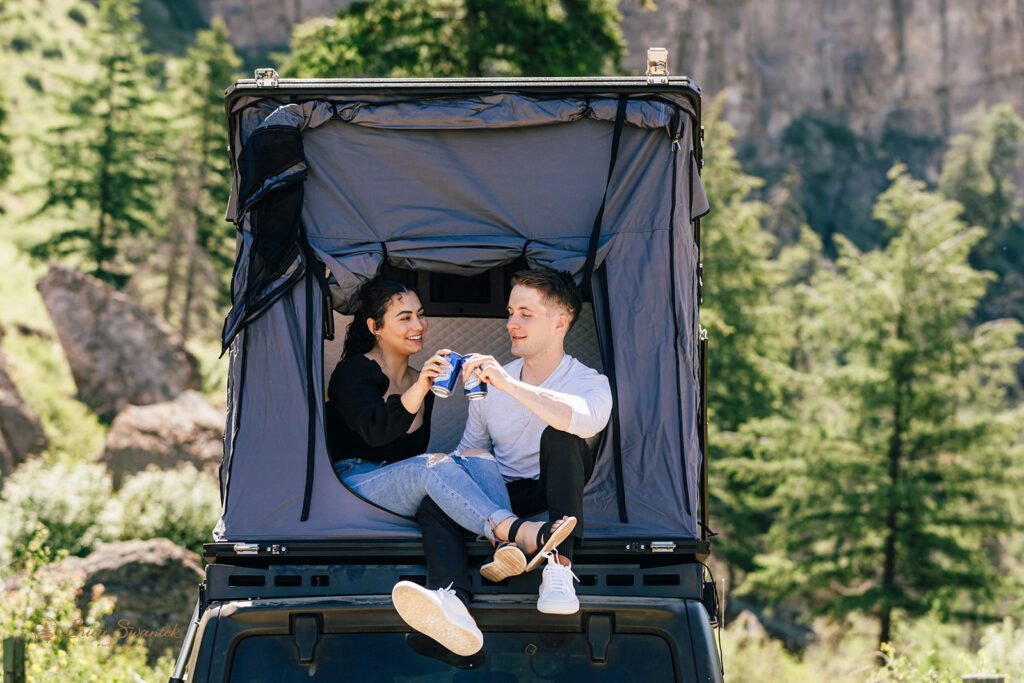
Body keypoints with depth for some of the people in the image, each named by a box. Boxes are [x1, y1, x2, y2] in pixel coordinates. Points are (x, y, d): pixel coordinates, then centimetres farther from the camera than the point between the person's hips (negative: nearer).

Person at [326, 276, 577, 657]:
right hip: (359, 483, -6)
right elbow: (375, 431, -25)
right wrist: (419, 389, -40)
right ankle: (521, 535, -61)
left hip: (400, 483, 6)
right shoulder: (353, 372, -5)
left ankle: (509, 554, -53)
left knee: (478, 460, -23)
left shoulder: (419, 380, 17)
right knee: (433, 466, -36)